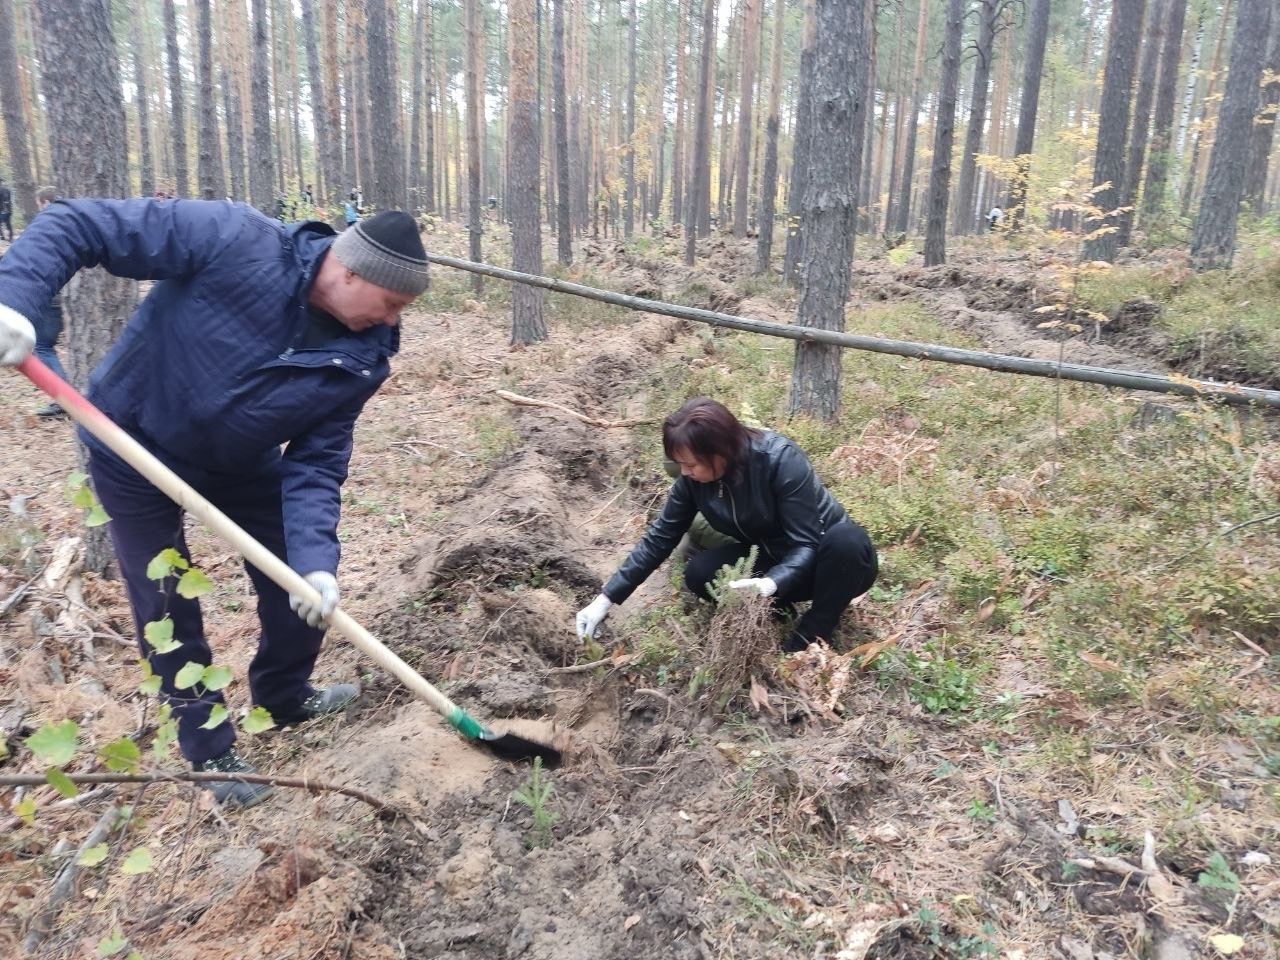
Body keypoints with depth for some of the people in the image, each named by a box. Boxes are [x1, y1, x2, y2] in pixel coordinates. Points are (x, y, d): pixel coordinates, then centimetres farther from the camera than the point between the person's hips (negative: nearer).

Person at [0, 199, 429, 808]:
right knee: (167, 607, 4)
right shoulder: (233, 240, -31)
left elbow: (315, 465, -16)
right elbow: (79, 225, -26)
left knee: (305, 583, 7)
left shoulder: (362, 362, -18)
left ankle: (284, 697, 36)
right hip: (134, 447, -4)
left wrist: (315, 563, -30)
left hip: (240, 464, 4)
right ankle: (211, 752, 24)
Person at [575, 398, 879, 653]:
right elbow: (660, 537, -7)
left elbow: (806, 544, -29)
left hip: (825, 557, -4)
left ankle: (808, 639, -18)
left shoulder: (781, 459, -30)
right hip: (771, 559, 4)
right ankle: (780, 608, 0)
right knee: (699, 573, -22)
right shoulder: (694, 478, -14)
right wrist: (606, 598, -10)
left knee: (848, 539, -39)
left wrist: (770, 584, -48)